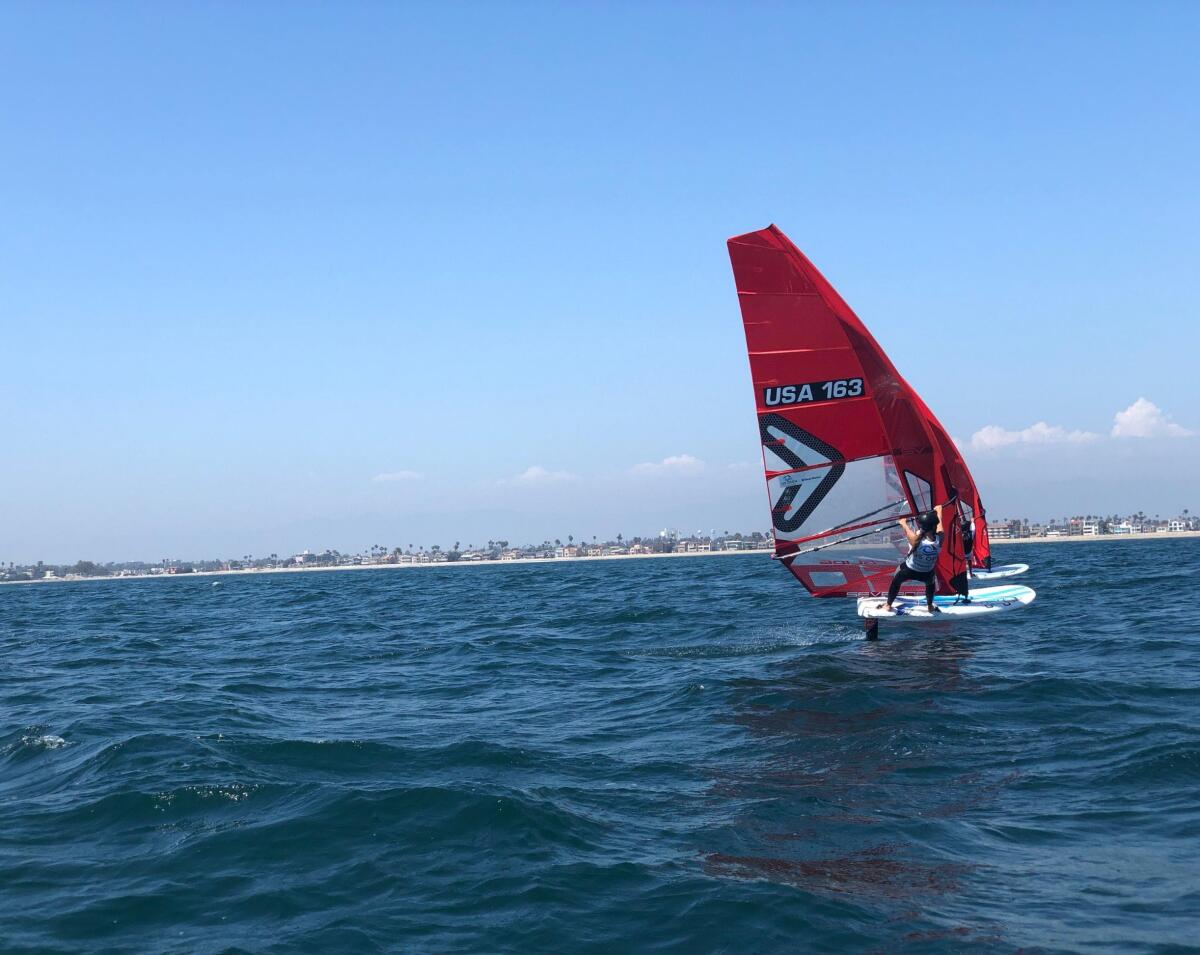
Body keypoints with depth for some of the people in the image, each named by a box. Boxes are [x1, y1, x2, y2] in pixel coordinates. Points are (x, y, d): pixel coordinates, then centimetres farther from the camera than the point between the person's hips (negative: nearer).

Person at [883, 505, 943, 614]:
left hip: (908, 571, -2)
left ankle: (888, 605, 47)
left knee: (896, 581, 32)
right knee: (930, 582, 38)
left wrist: (903, 522, 8)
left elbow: (905, 527, -13)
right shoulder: (939, 538, -29)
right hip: (927, 574, 2)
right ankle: (930, 606, 52)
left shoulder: (915, 539, -37)